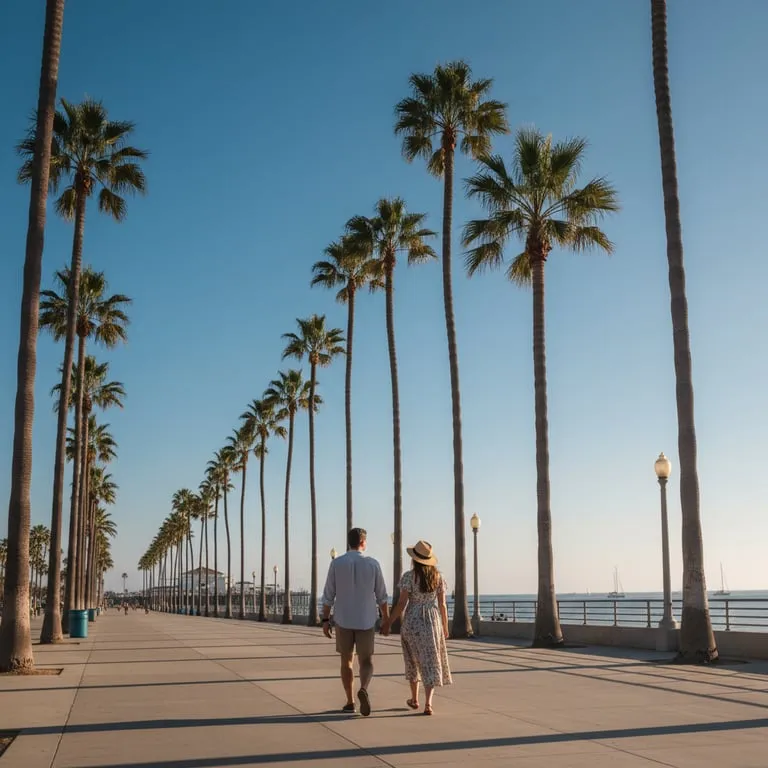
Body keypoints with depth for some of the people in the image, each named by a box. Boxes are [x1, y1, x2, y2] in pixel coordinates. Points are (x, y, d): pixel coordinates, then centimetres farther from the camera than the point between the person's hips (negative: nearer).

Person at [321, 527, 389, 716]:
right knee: (366, 662, 7)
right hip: (366, 621, -1)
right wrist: (387, 620, 9)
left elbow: (328, 595, -3)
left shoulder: (336, 563, -5)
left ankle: (350, 702, 17)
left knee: (346, 661, 16)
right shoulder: (373, 564, -5)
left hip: (343, 621, 1)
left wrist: (325, 620, 4)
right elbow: (382, 596, -1)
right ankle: (363, 690, -21)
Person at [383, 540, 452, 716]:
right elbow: (442, 604, 2)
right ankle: (428, 703, -11)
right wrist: (445, 626, 13)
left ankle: (414, 699, 30)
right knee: (430, 662, 3)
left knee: (414, 660, 17)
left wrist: (389, 623, -5)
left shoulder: (409, 576, -9)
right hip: (433, 621, 1)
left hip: (412, 621, -1)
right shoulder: (438, 577, 1)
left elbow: (402, 604, -12)